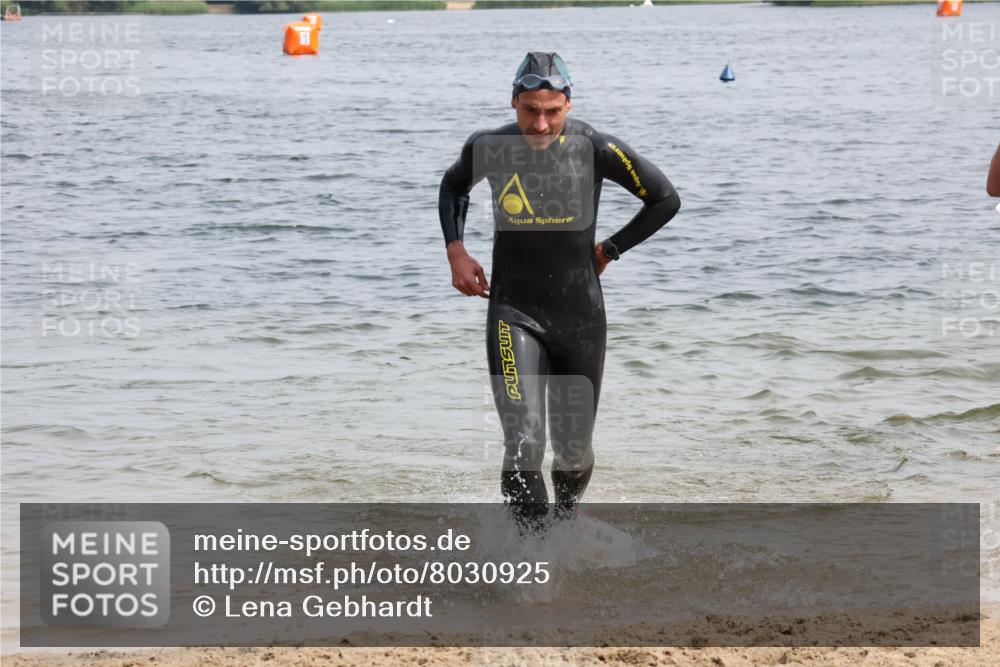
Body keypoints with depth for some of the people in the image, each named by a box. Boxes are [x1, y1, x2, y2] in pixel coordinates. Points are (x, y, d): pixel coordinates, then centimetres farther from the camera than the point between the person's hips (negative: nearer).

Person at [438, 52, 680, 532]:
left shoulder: (594, 148, -11)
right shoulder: (488, 148, -6)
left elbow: (665, 200, 0)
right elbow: (453, 187, 18)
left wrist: (609, 250, 0)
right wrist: (455, 250, 5)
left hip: (580, 316, 1)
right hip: (514, 313, -1)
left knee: (573, 450, 13)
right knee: (524, 443, -18)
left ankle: (566, 520, 42)